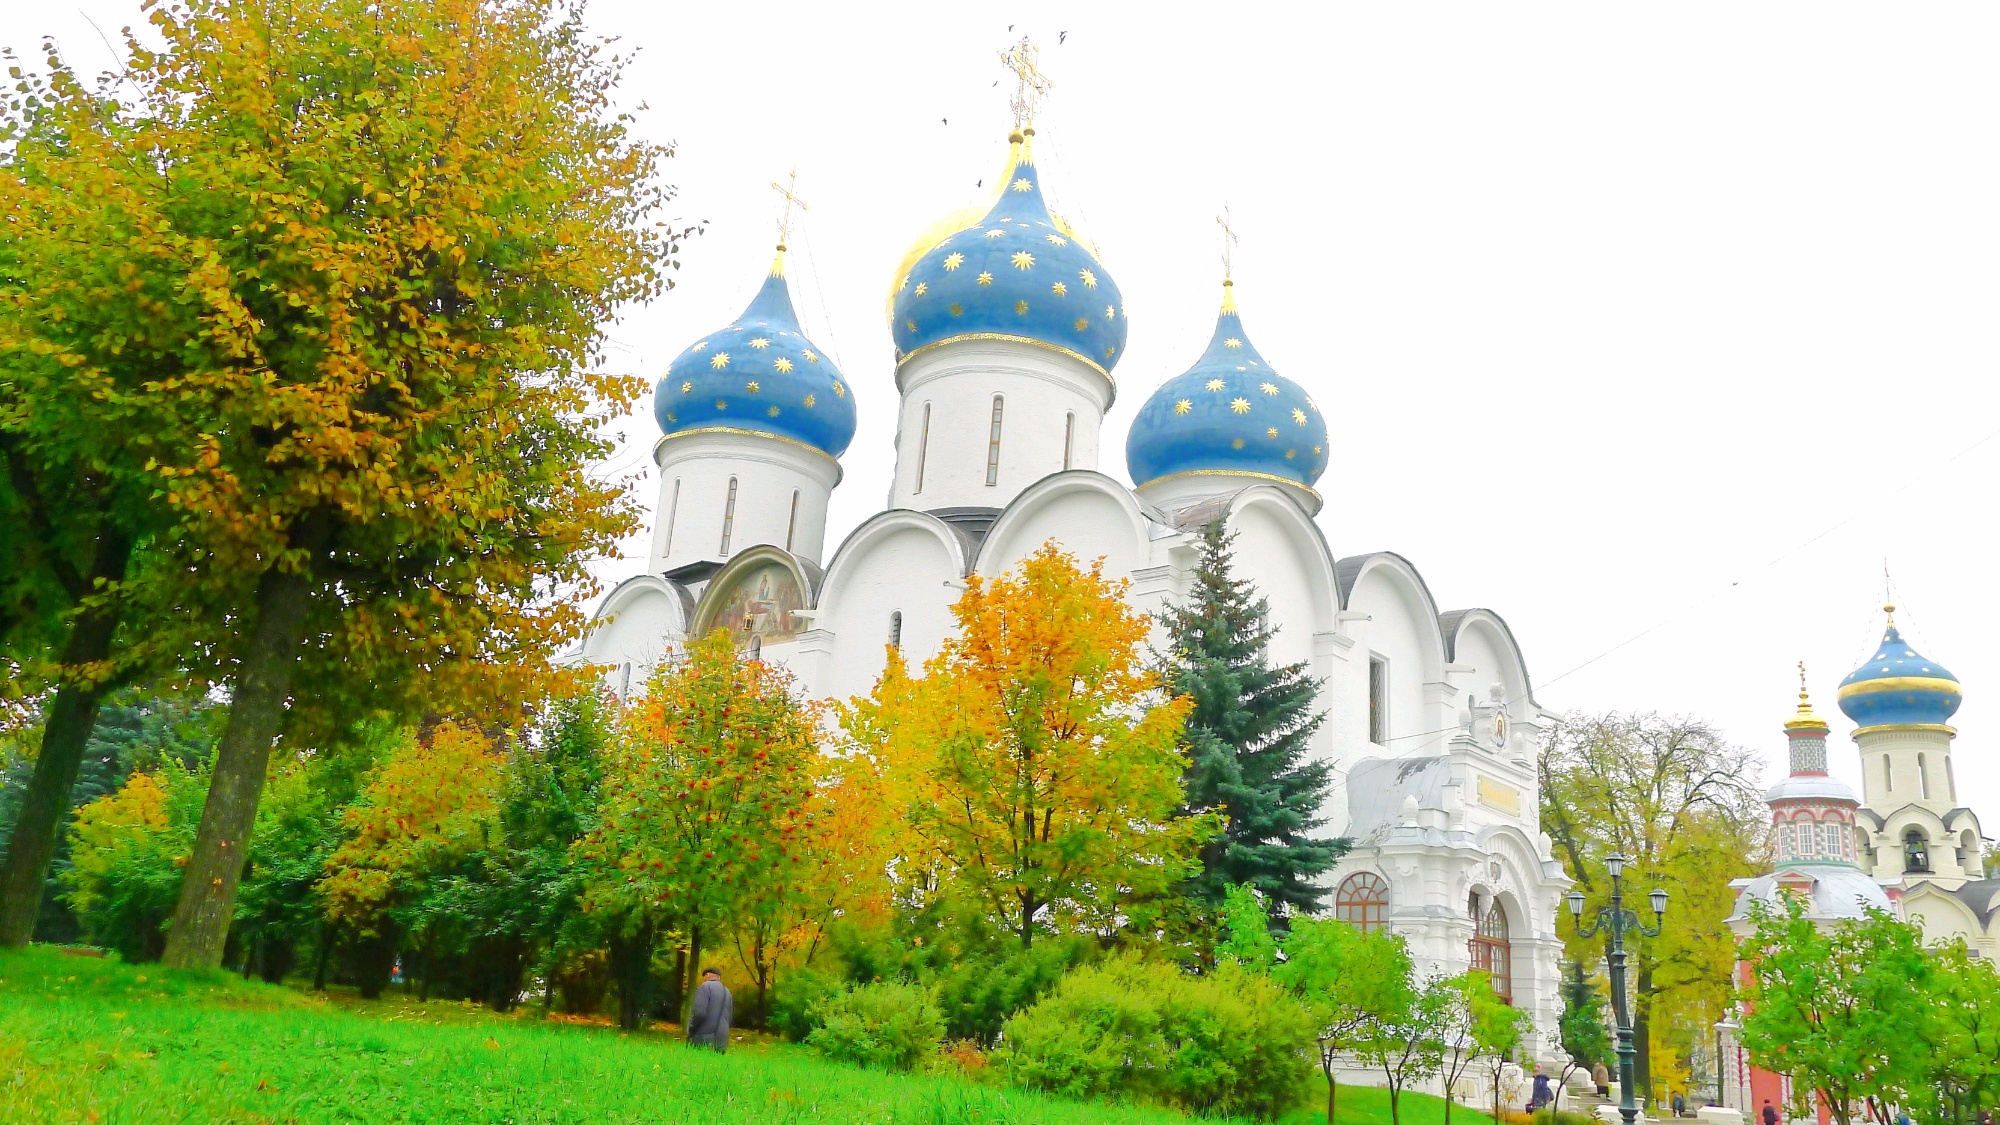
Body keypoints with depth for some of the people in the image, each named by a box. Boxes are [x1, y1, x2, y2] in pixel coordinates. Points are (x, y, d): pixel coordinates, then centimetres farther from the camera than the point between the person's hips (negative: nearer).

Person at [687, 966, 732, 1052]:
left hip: (704, 1040, -7)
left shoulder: (706, 986, -2)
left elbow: (699, 1012, -14)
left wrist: (690, 1031, -2)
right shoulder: (727, 992, 20)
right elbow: (729, 1018, 21)